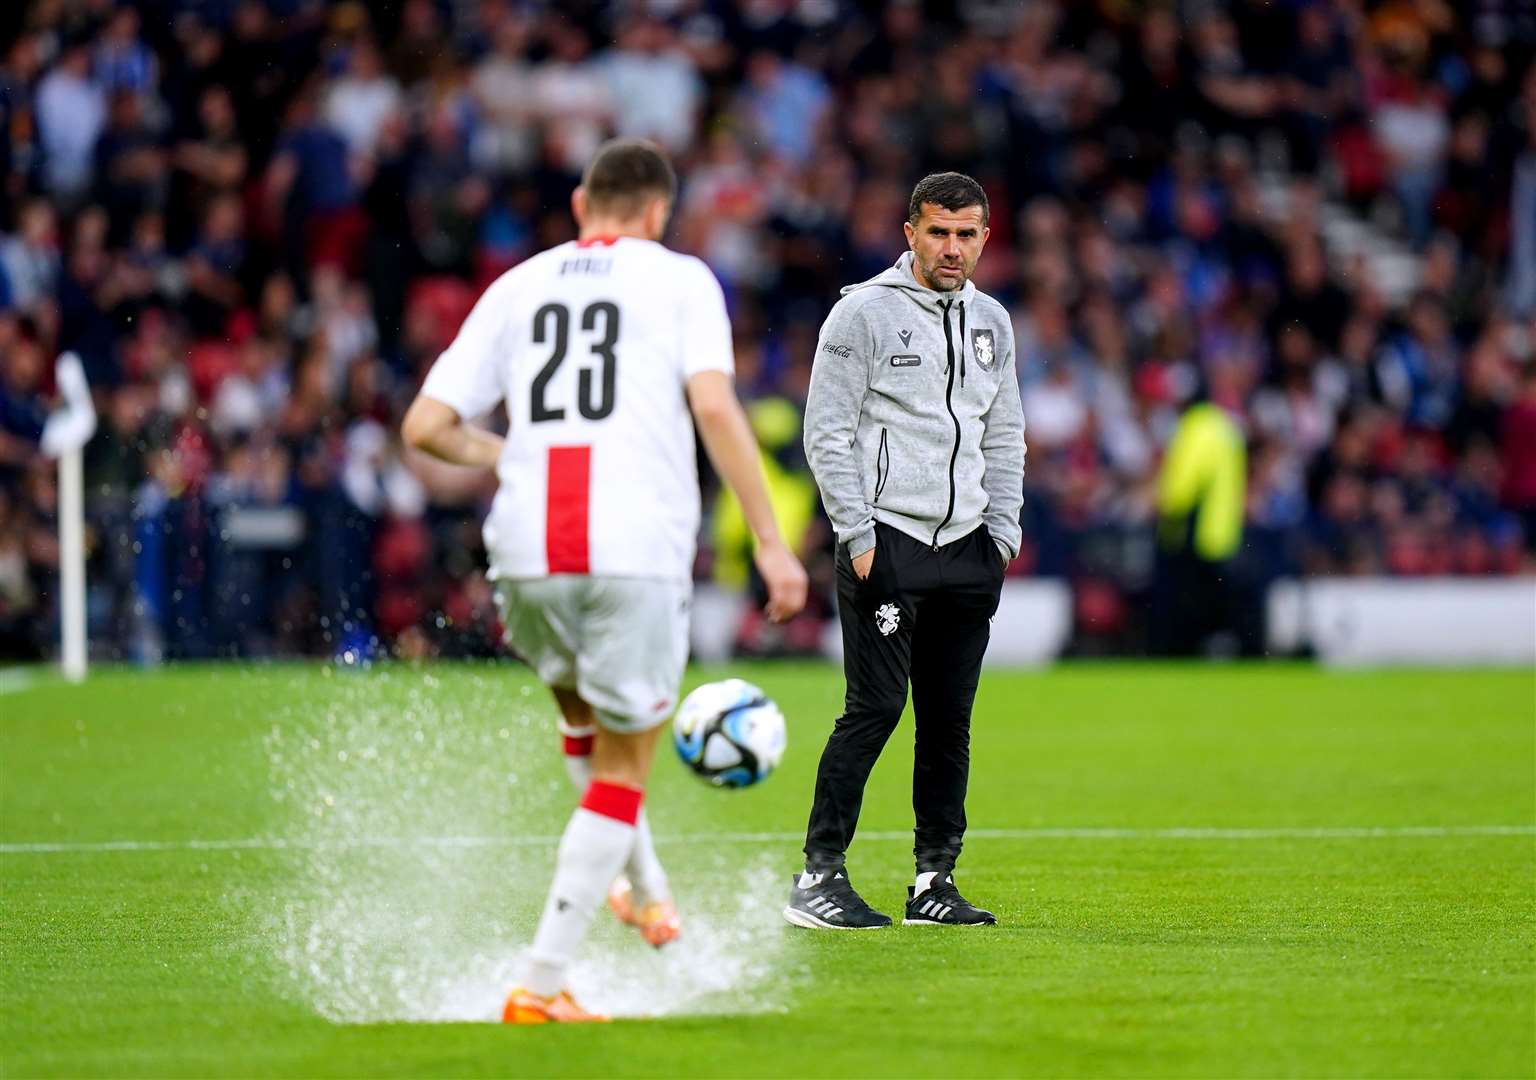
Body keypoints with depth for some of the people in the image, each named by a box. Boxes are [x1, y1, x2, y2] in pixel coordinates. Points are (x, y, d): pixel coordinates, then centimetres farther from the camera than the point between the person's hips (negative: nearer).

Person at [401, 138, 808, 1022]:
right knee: (622, 773, 7)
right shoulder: (680, 280, 8)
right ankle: (541, 987, 0)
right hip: (638, 551, -3)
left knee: (584, 718, 32)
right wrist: (772, 543, -7)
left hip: (528, 551, 3)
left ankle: (648, 895, 40)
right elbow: (715, 406, -8)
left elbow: (427, 426, 12)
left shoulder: (516, 287, 16)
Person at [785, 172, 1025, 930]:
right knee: (875, 708, -12)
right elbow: (827, 433, -6)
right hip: (886, 541, -6)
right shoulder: (864, 313, -4)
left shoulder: (992, 322, 15)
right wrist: (858, 535, -12)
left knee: (950, 720, 6)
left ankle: (934, 881, 12)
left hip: (966, 552, 6)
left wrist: (1002, 532, 10)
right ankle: (819, 876, -8)